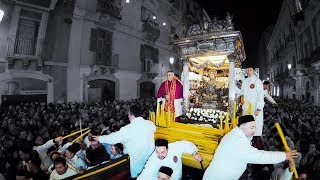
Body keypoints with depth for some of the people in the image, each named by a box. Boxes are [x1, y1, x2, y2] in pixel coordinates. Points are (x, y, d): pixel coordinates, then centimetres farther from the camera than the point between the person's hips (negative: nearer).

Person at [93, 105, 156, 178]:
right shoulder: (150, 124, -10)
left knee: (136, 175, 18)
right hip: (150, 153, 5)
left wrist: (100, 138, 4)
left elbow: (114, 137, -12)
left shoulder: (128, 129, -21)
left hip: (137, 157, -4)